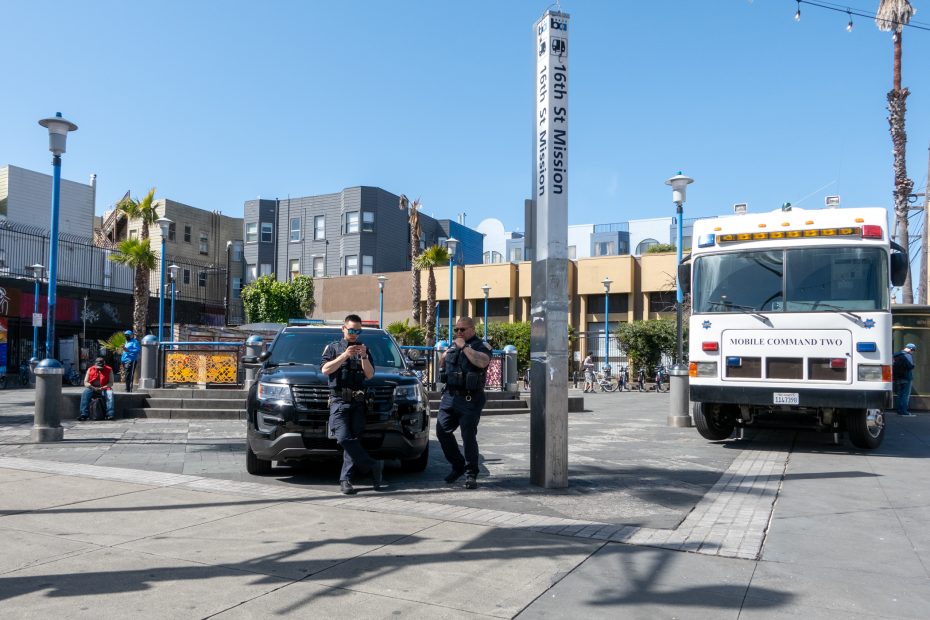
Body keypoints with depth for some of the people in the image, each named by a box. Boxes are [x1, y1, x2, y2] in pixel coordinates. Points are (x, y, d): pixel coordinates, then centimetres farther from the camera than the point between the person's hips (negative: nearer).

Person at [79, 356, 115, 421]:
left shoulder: (109, 370, -1)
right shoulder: (90, 369, 3)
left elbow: (111, 383, -4)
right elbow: (85, 382, 0)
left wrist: (102, 388, -23)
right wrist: (93, 388, -19)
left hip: (104, 388, -1)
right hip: (92, 388, 1)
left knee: (109, 394, -33)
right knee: (85, 393, -29)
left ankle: (110, 414, -38)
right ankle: (84, 414, -33)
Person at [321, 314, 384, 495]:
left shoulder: (364, 350, 18)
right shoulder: (333, 347, 13)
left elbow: (370, 375, 8)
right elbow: (325, 369, -2)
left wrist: (364, 357, -8)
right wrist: (345, 355, -11)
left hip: (358, 402, 2)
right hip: (338, 400, -2)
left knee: (354, 439, -4)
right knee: (344, 438, -17)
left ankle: (346, 480, 0)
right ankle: (373, 466, -9)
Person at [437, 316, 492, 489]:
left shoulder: (481, 346, -3)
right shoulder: (453, 345, 18)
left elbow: (483, 362, -26)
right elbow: (442, 366, 29)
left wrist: (464, 347, -19)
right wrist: (446, 353, 9)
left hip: (470, 399, -7)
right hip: (449, 396, 7)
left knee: (469, 437, -5)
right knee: (442, 432, 5)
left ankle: (471, 474, 8)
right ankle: (458, 466, 23)